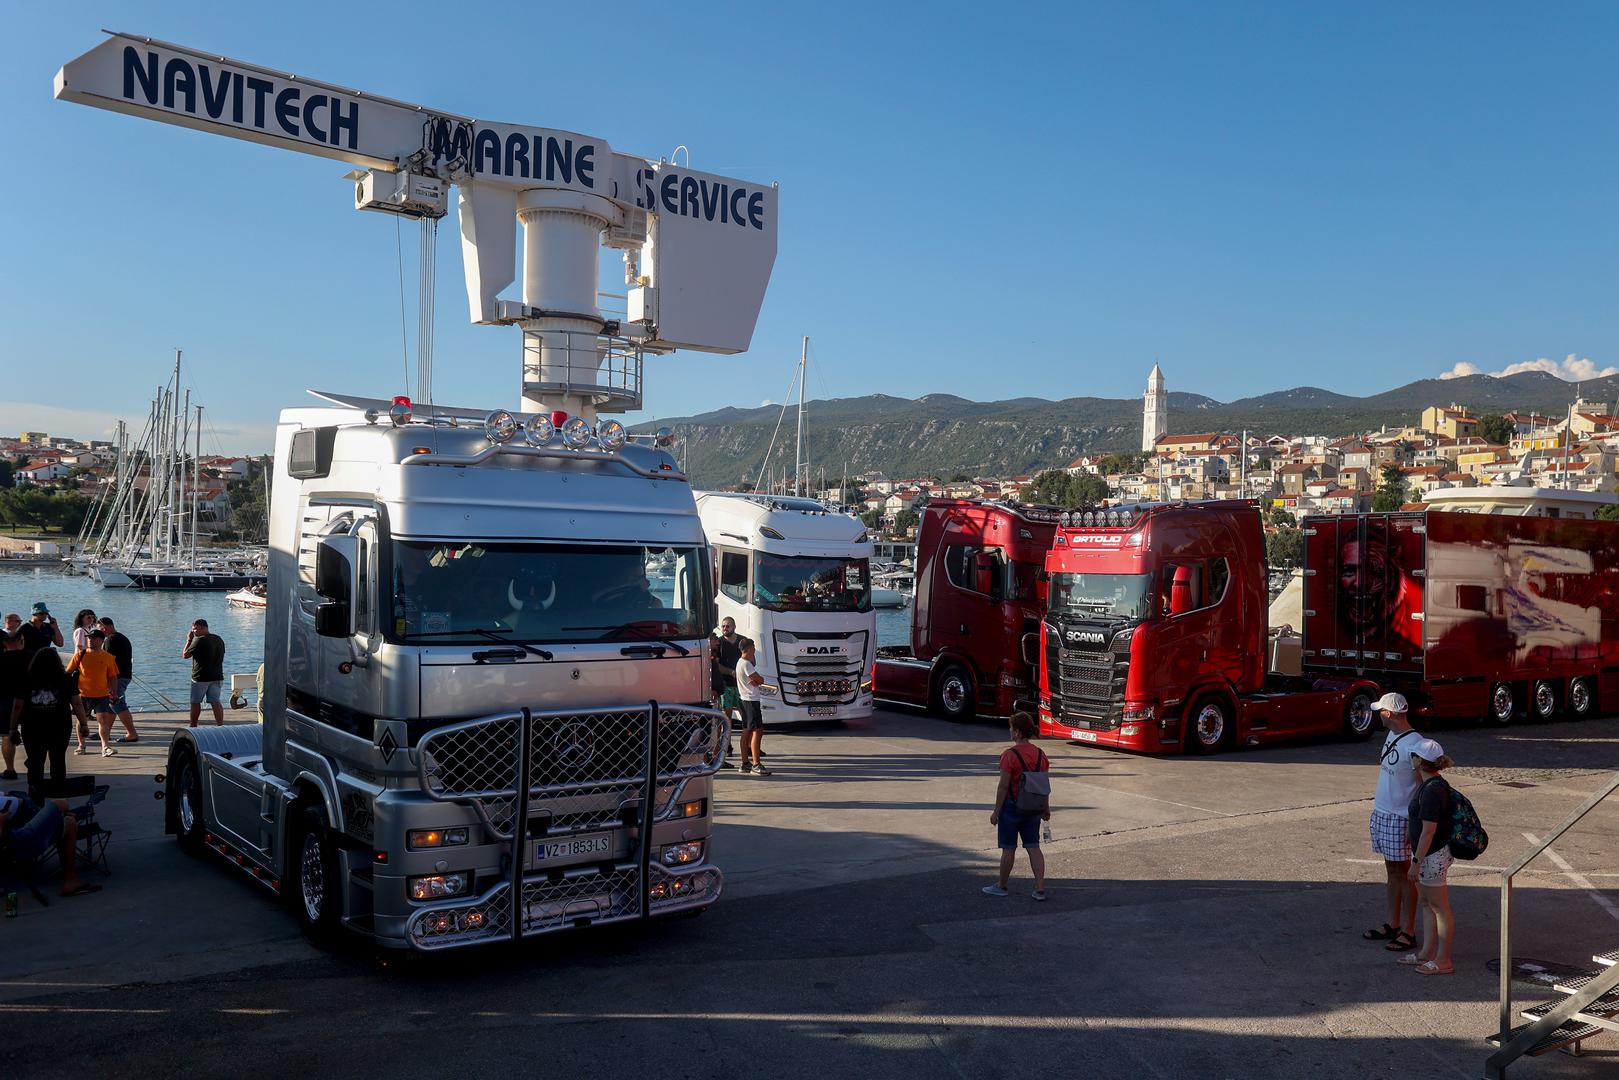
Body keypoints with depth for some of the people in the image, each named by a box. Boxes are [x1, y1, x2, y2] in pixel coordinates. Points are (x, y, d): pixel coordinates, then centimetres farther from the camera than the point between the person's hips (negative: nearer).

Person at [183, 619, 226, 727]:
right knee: (215, 701, 1)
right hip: (217, 677, 6)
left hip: (200, 678, -6)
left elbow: (185, 655, -7)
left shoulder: (199, 640, -15)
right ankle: (220, 725, -10)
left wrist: (189, 640, 1)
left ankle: (193, 726, 20)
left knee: (195, 702, 10)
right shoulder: (218, 639, 8)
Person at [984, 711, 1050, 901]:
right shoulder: (1040, 754, 1)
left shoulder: (1010, 754, -18)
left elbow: (1003, 786, -17)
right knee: (1033, 847, 9)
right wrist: (1045, 808, 18)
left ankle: (1002, 886, 22)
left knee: (1008, 848, 7)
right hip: (1033, 808, 6)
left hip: (1011, 807, -6)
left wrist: (996, 811, -9)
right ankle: (1040, 889, 6)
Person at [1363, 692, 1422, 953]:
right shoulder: (1391, 736, 7)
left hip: (1402, 818, -8)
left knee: (1405, 873, 1)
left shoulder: (1414, 744, -20)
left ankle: (1408, 932, 9)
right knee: (1391, 871, 16)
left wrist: (1415, 823, -19)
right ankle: (1392, 925, 26)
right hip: (1382, 813, 8)